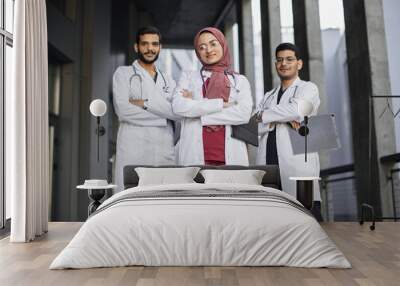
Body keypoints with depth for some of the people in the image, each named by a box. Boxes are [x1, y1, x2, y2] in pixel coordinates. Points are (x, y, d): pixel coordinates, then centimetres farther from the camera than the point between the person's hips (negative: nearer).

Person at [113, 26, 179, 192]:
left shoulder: (168, 81, 21)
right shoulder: (123, 73, 11)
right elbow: (123, 110, -7)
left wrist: (145, 103, -6)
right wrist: (164, 113, -3)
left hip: (165, 153, 3)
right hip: (133, 152, -3)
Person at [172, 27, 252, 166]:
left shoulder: (240, 80, 13)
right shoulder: (188, 76, 14)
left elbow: (244, 114, -5)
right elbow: (178, 106, -5)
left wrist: (196, 109, -6)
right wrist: (221, 104, -8)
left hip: (231, 155, 1)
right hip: (195, 156, 0)